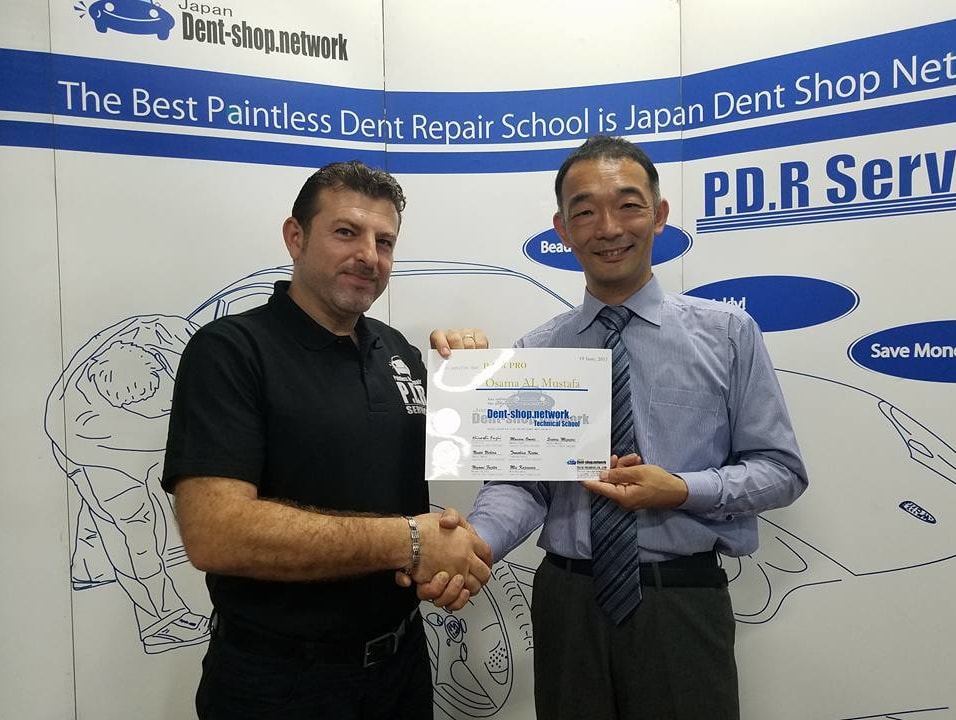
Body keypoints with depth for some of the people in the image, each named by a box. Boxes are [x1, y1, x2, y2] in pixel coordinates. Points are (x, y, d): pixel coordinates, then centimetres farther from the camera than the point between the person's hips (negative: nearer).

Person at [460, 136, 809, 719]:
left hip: (684, 604, -1)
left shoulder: (727, 332, -2)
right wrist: (477, 544, -23)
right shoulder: (535, 353, 2)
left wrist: (682, 490, -17)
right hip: (567, 603, 2)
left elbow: (782, 470, -1)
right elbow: (517, 480, -3)